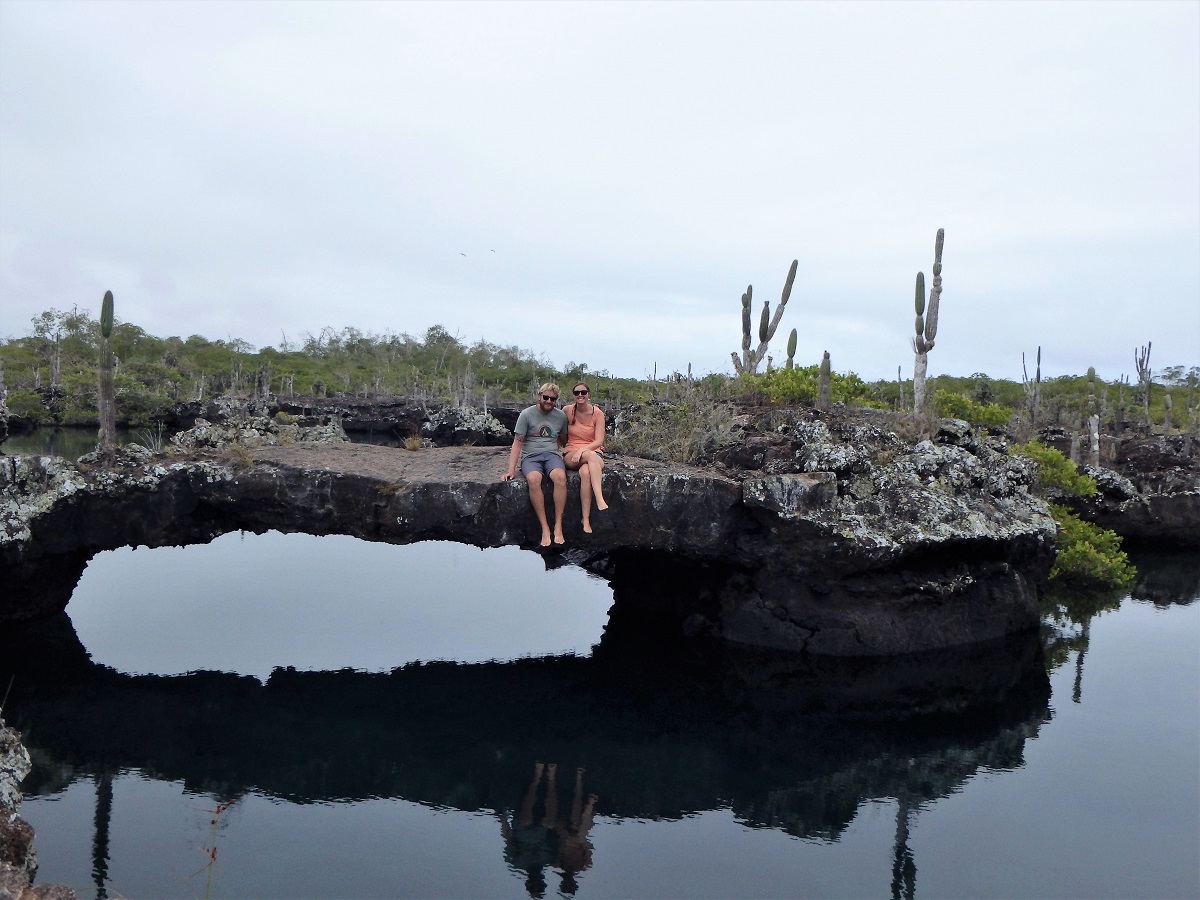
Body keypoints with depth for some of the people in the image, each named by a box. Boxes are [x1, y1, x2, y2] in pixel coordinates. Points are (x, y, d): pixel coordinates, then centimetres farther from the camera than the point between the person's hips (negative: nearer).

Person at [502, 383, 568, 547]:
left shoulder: (561, 416, 12)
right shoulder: (526, 414, 1)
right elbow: (517, 443, -2)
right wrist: (511, 470, -9)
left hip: (552, 454, 2)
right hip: (530, 456, -2)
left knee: (560, 477, -35)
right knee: (534, 479, -37)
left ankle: (558, 527, -31)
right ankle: (545, 529, -32)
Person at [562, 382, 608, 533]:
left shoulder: (597, 413, -2)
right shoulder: (567, 410, 1)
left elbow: (599, 441, -8)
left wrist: (582, 449, -23)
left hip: (594, 453, 0)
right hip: (571, 455, 0)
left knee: (585, 472, -38)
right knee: (591, 455, -38)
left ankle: (586, 520, -41)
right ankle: (600, 500, -52)